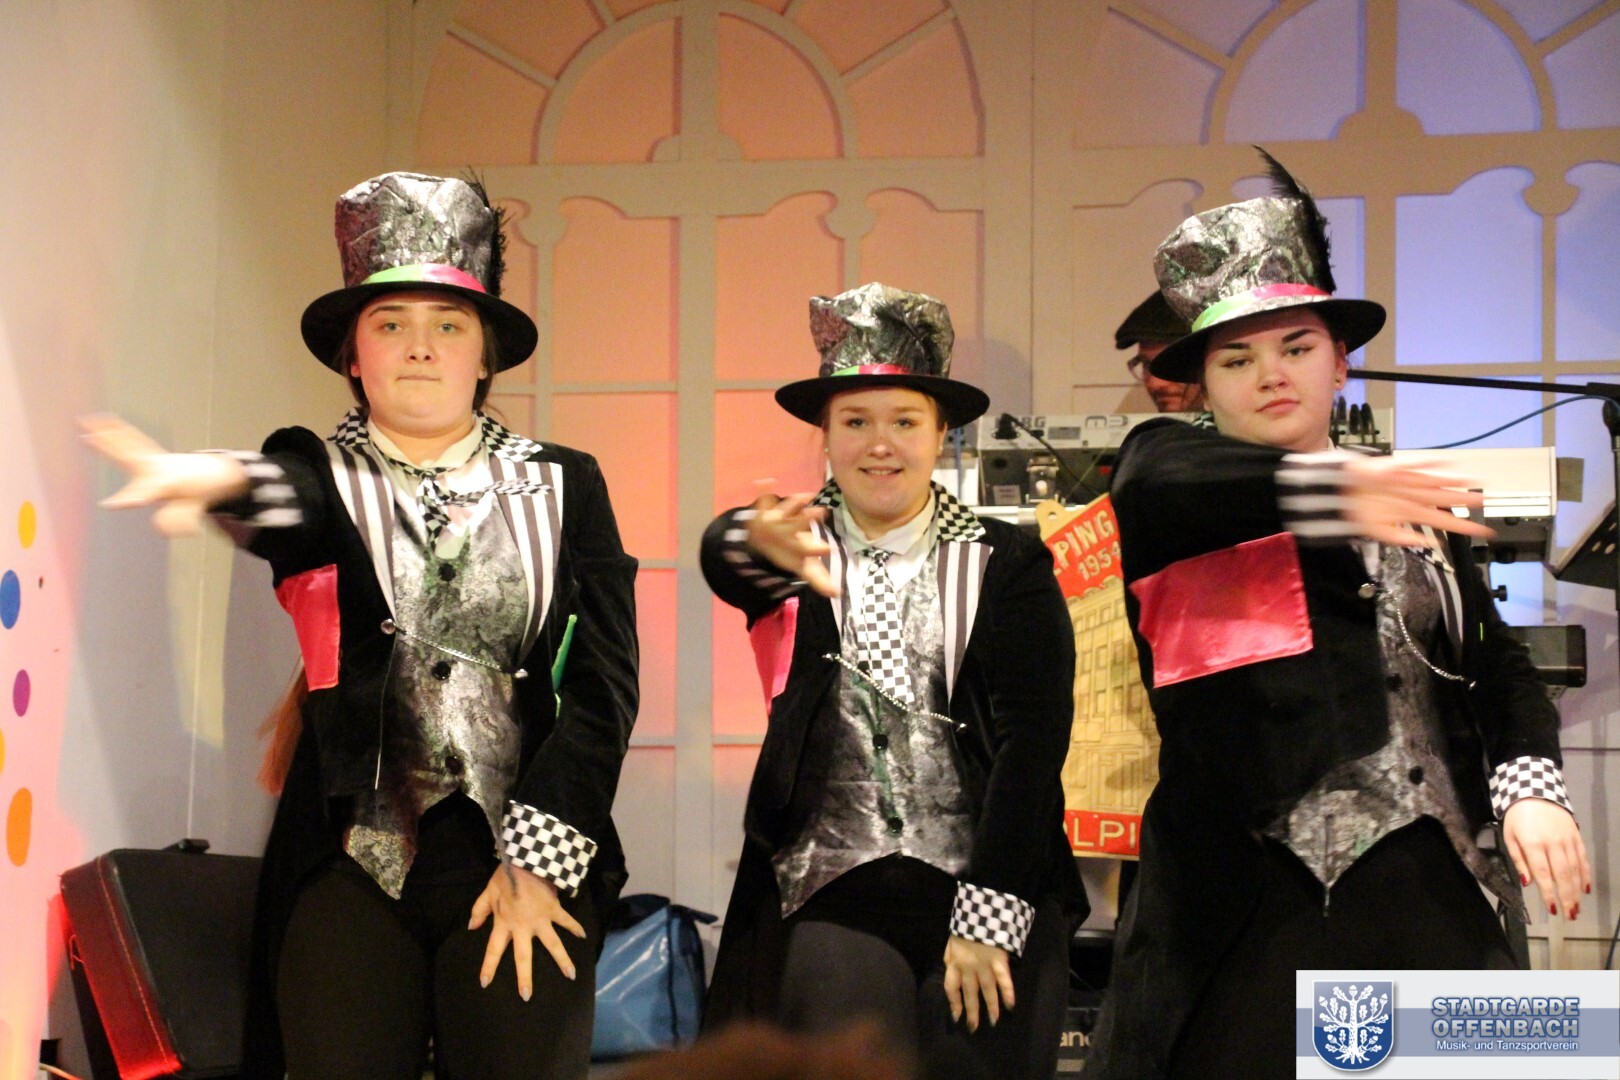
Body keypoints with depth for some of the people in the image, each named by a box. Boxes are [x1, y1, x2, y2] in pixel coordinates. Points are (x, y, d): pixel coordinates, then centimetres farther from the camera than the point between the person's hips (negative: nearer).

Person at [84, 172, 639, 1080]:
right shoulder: (323, 470, 7)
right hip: (349, 866, 0)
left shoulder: (563, 484, 10)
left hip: (530, 859, 1)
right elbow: (307, 509, -18)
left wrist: (538, 857, -6)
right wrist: (223, 483, -42)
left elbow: (603, 681, 4)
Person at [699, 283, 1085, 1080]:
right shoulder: (798, 546, 6)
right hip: (832, 895, 0)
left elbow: (1032, 736, -3)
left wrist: (987, 915, -11)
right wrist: (762, 547, -43)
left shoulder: (1007, 564, 5)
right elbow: (721, 554, -18)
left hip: (992, 898, 0)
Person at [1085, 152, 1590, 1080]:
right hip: (1248, 897, -3)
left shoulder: (1416, 514, 19)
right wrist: (1337, 489, -31)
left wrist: (1530, 786, -5)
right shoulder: (1171, 462, 7)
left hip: (1429, 893, 4)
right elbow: (1162, 482, -18)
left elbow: (1501, 671, 15)